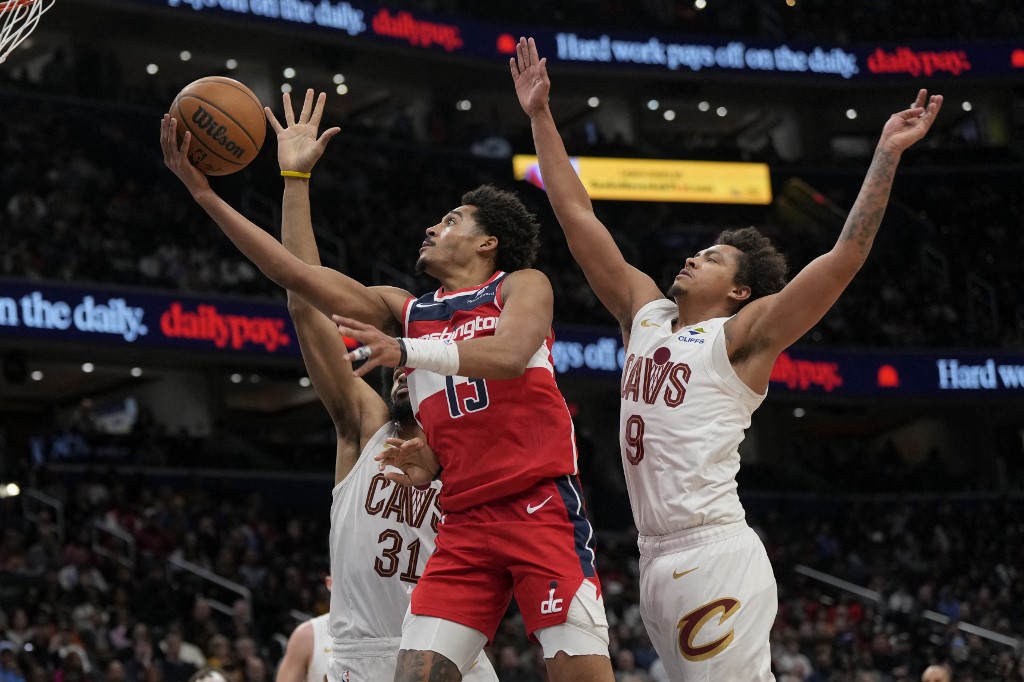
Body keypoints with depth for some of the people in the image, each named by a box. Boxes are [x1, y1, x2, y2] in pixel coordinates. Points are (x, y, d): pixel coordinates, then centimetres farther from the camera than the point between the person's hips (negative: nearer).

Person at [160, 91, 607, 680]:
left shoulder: (521, 287, 6)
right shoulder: (405, 312, 19)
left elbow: (508, 354, -16)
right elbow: (301, 275, 12)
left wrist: (406, 352, -30)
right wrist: (205, 193, 6)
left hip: (539, 505, -5)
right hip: (464, 522, 5)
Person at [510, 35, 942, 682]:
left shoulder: (742, 335, -1)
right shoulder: (645, 313, 16)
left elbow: (845, 257, -11)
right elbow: (578, 217, 19)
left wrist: (887, 154, -15)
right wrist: (541, 116, 19)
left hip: (716, 557, -7)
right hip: (657, 557, 7)